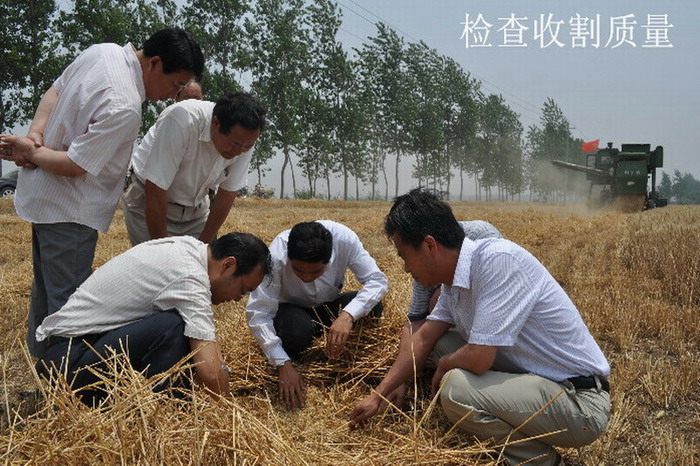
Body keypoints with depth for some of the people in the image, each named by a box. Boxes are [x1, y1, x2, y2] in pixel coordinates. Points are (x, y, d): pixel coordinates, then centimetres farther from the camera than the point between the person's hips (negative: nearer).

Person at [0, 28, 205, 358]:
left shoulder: (103, 51, -2)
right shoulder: (124, 107, -31)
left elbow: (54, 91, 10)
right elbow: (74, 166, -26)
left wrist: (36, 132, -4)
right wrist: (32, 152, -10)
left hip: (40, 195, 10)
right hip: (68, 210, -10)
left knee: (45, 286, 25)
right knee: (67, 302, 0)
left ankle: (39, 354, 42)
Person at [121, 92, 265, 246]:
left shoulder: (244, 139, -18)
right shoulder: (181, 122, -33)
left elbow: (227, 194, -7)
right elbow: (154, 193, -28)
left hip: (195, 207, 4)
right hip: (147, 203, -4)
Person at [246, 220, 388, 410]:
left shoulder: (344, 238, -30)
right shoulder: (276, 257, -35)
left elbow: (377, 280, -26)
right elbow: (257, 313, -33)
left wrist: (347, 316, -43)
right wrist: (283, 365, -40)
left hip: (328, 307, 3)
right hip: (290, 309, -3)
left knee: (372, 307, -26)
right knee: (298, 326, -37)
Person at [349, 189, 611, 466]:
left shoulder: (498, 260, -25)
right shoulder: (456, 278, 3)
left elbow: (477, 359, -28)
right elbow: (424, 339, 13)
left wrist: (444, 366, -6)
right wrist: (378, 396, 14)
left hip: (581, 402, -9)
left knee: (457, 388, -25)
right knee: (443, 344, 8)